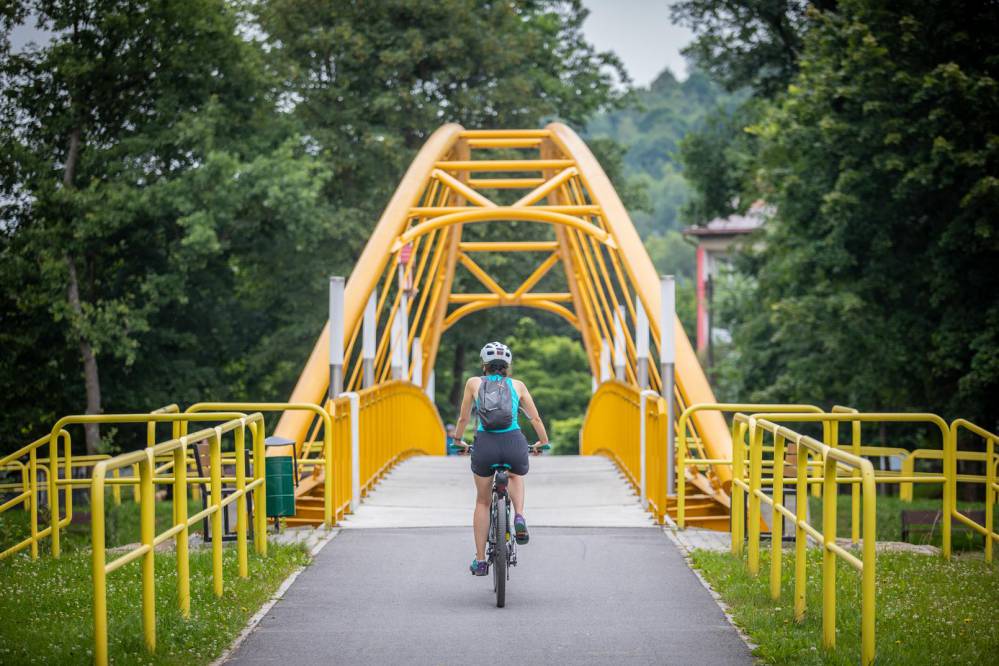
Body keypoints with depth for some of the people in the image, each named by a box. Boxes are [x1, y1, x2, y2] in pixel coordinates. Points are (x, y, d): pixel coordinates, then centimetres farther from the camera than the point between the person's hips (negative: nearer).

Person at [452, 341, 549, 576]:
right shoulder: (517, 385, 14)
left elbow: (463, 418, 19)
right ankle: (519, 517, 7)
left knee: (483, 501, 21)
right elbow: (535, 419, 16)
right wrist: (543, 442, 33)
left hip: (485, 445, 0)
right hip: (514, 443, 0)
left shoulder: (474, 383, 13)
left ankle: (480, 560, 21)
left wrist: (457, 439, 37)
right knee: (517, 477, 36)